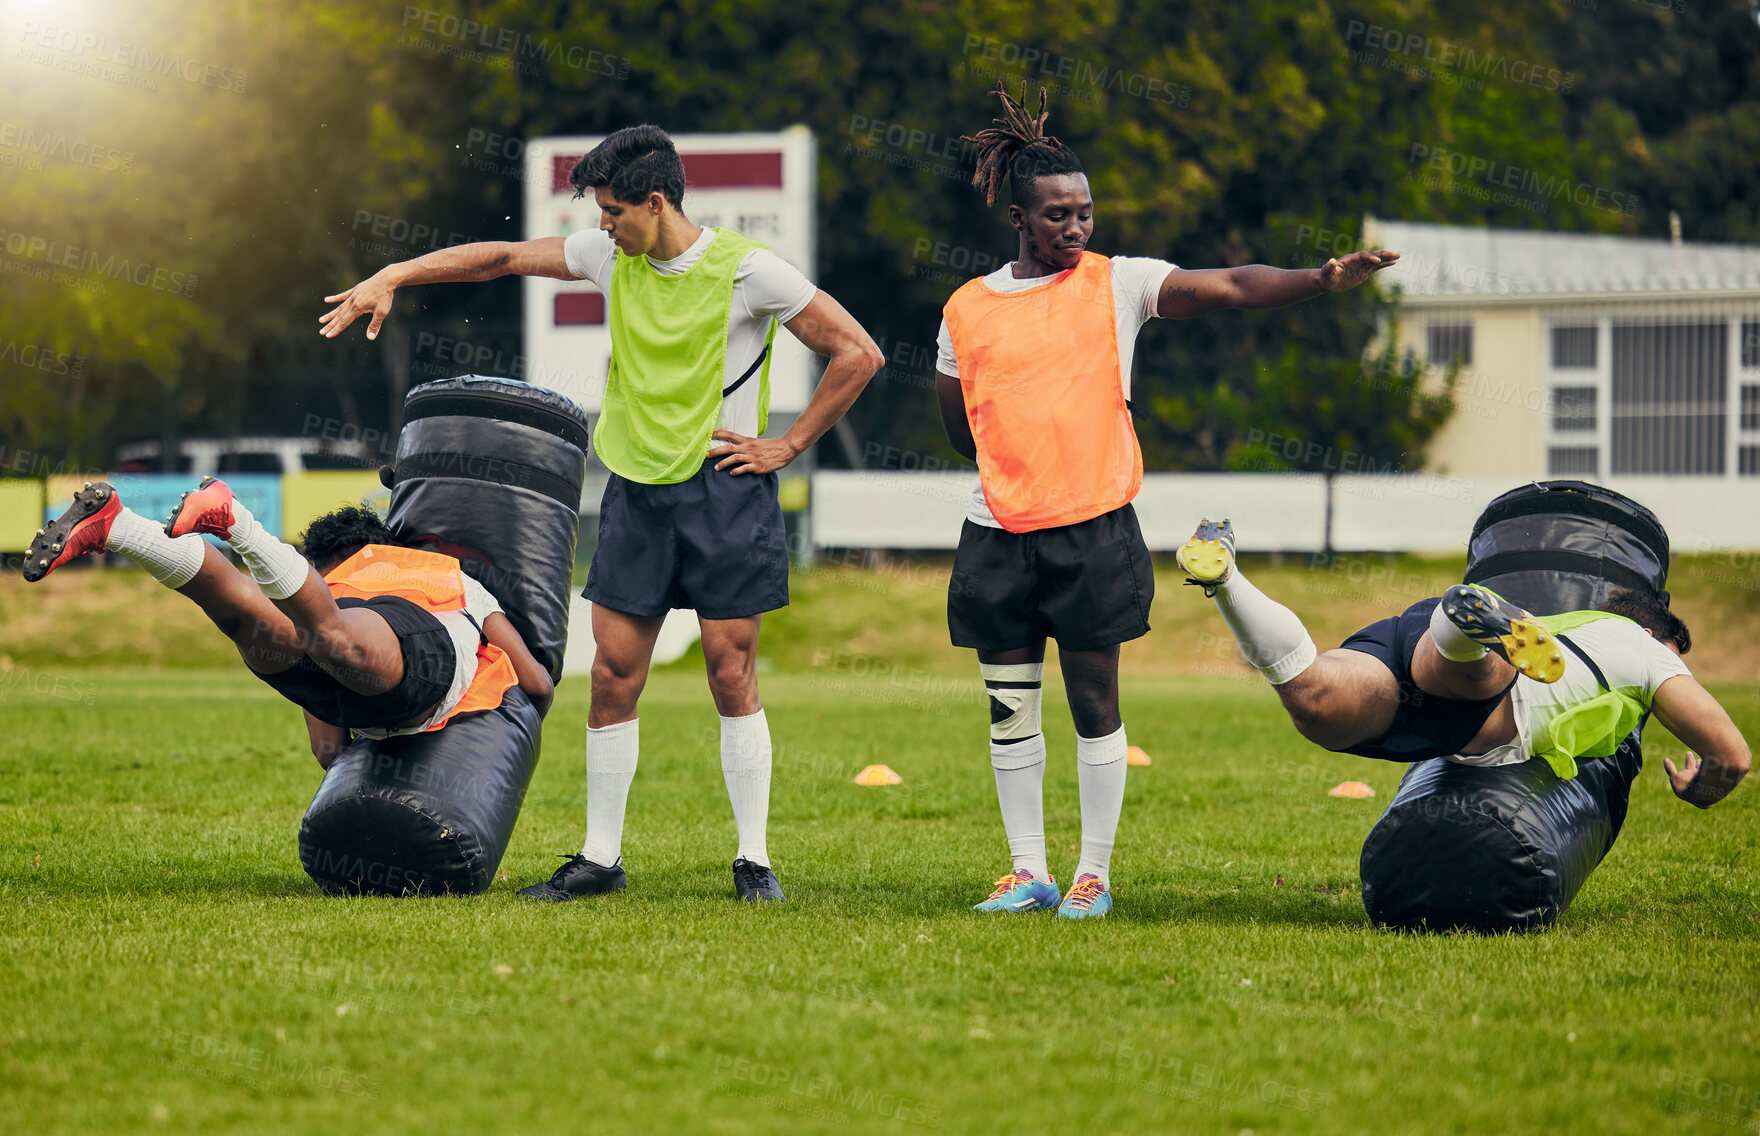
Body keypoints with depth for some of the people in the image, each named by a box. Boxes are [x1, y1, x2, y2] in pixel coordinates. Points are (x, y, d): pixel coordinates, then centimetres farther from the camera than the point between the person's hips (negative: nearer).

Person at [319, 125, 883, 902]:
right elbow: (502, 257, 11)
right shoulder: (613, 255, 5)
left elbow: (858, 354, -7)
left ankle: (754, 861, 5)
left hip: (722, 491, -5)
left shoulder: (746, 269, -10)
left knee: (732, 681, -3)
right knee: (613, 678, 3)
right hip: (634, 489, 5)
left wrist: (787, 447, -6)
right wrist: (393, 277, 4)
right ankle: (601, 857, 11)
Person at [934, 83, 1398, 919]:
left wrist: (1323, 281, -24)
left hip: (1094, 531, -2)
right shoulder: (968, 309, 6)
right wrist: (1021, 456, 7)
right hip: (998, 533, 2)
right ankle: (1028, 871, 17)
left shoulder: (1116, 284, 1)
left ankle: (1094, 874, 10)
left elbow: (1229, 286, -12)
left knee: (1094, 701, 2)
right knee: (1010, 709, 6)